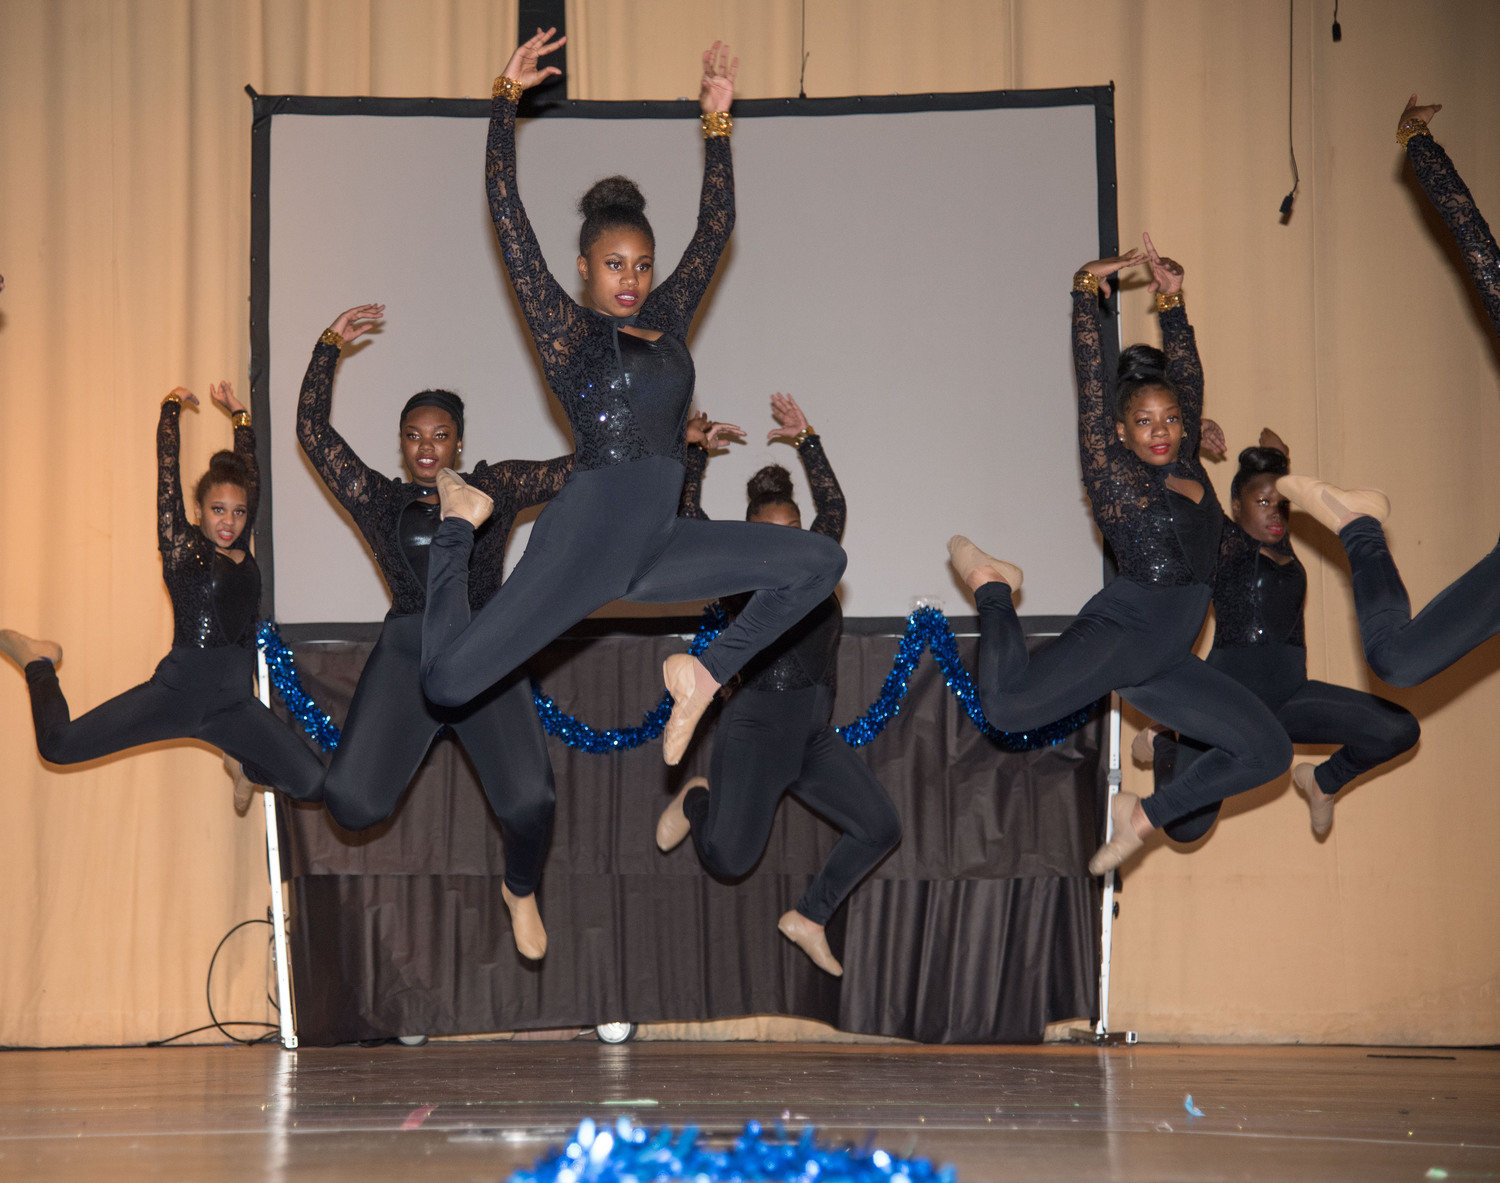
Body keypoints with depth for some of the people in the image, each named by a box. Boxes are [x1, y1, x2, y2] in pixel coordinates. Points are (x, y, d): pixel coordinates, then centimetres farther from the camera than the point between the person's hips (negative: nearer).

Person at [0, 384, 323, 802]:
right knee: (58, 746, -13)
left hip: (234, 704, 5)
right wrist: (172, 406, 7)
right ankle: (40, 665, 19)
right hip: (177, 690, -4)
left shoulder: (242, 553, 10)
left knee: (315, 785, -6)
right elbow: (167, 468, -4)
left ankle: (248, 766, 28)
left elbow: (248, 473, 20)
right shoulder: (182, 547, -2)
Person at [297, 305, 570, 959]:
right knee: (351, 802, -18)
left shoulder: (494, 487, 17)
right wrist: (329, 346, 16)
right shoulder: (380, 499, 17)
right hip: (405, 654, 0)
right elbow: (313, 432, 16)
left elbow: (584, 466, 16)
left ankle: (521, 890, 16)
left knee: (529, 803, -19)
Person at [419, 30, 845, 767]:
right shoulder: (564, 329, -2)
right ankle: (459, 525, 13)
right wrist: (507, 95, -5)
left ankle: (704, 672, 6)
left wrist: (717, 118, 15)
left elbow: (715, 228, 19)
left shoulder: (666, 321, 13)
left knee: (820, 562, -2)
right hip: (580, 547, -6)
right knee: (447, 681, -17)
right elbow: (506, 211, -6)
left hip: (654, 549, 6)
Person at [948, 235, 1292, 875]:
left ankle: (1145, 814, 16)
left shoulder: (1187, 466, 14)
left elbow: (1189, 378, 19)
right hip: (1115, 633, -7)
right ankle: (993, 587, 0)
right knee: (1007, 707, -31)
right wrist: (1088, 291, -2)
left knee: (1269, 751, 5)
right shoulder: (1114, 474, -2)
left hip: (1162, 662, 7)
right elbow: (1092, 382, -5)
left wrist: (1171, 301, 15)